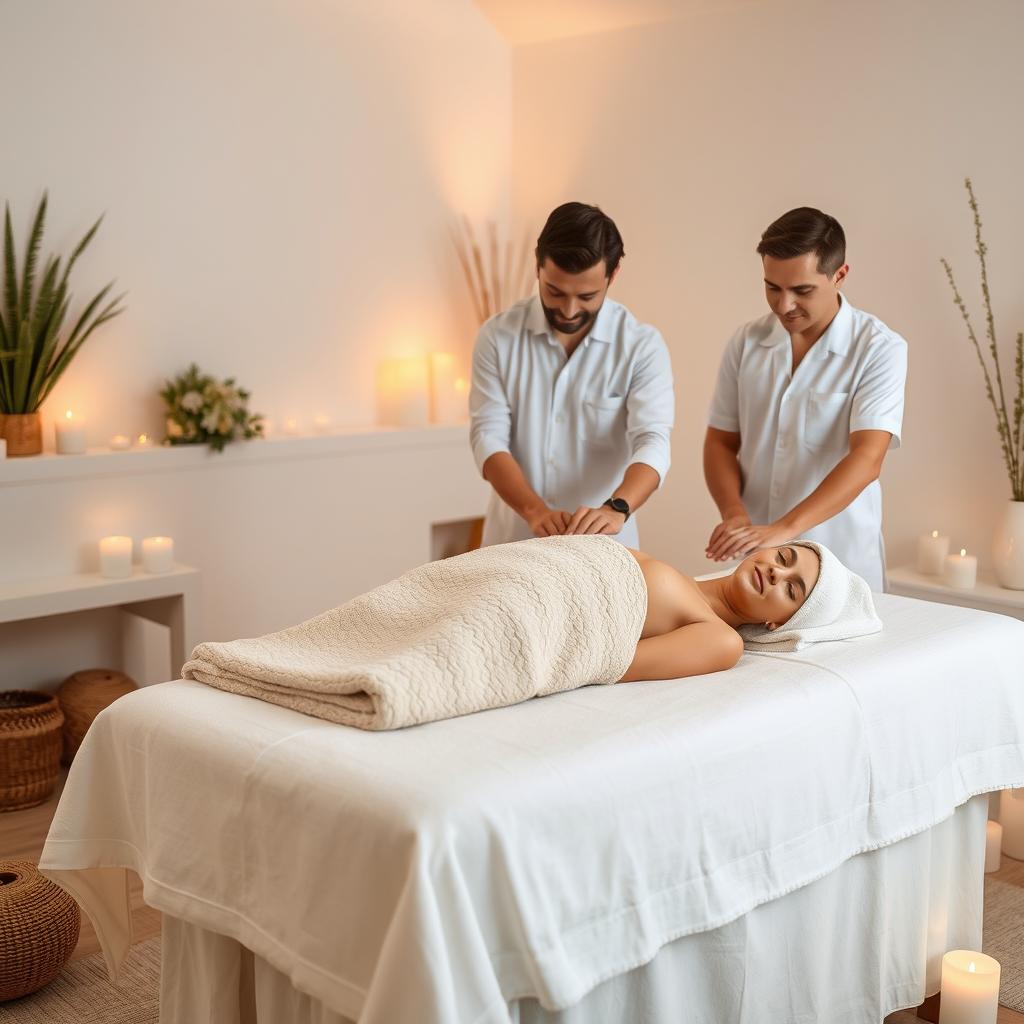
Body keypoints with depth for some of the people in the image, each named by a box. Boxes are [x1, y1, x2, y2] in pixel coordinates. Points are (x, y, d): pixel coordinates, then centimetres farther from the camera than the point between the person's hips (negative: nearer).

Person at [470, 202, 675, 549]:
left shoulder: (642, 346, -6)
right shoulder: (498, 335, -3)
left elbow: (651, 442, -16)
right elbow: (488, 437, -8)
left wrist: (616, 509, -36)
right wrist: (535, 511, -24)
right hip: (511, 543, 1)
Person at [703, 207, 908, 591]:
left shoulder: (879, 349, -11)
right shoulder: (746, 342, 2)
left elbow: (866, 459, -21)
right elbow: (721, 442, 7)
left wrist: (783, 529, -32)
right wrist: (734, 513, -13)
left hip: (841, 567, -3)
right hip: (754, 563, 3)